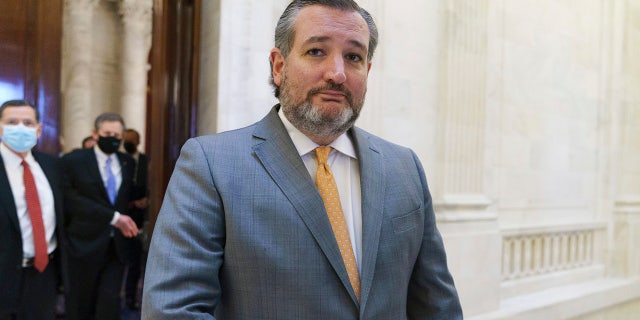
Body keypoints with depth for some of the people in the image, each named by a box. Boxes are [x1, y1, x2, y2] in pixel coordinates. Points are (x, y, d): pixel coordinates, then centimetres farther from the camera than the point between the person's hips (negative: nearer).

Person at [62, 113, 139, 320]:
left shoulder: (128, 163, 9)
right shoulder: (73, 161, -5)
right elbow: (71, 200, -14)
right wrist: (113, 217, -17)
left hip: (117, 245, 3)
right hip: (85, 243, -2)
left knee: (110, 301, -3)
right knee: (80, 303, 10)